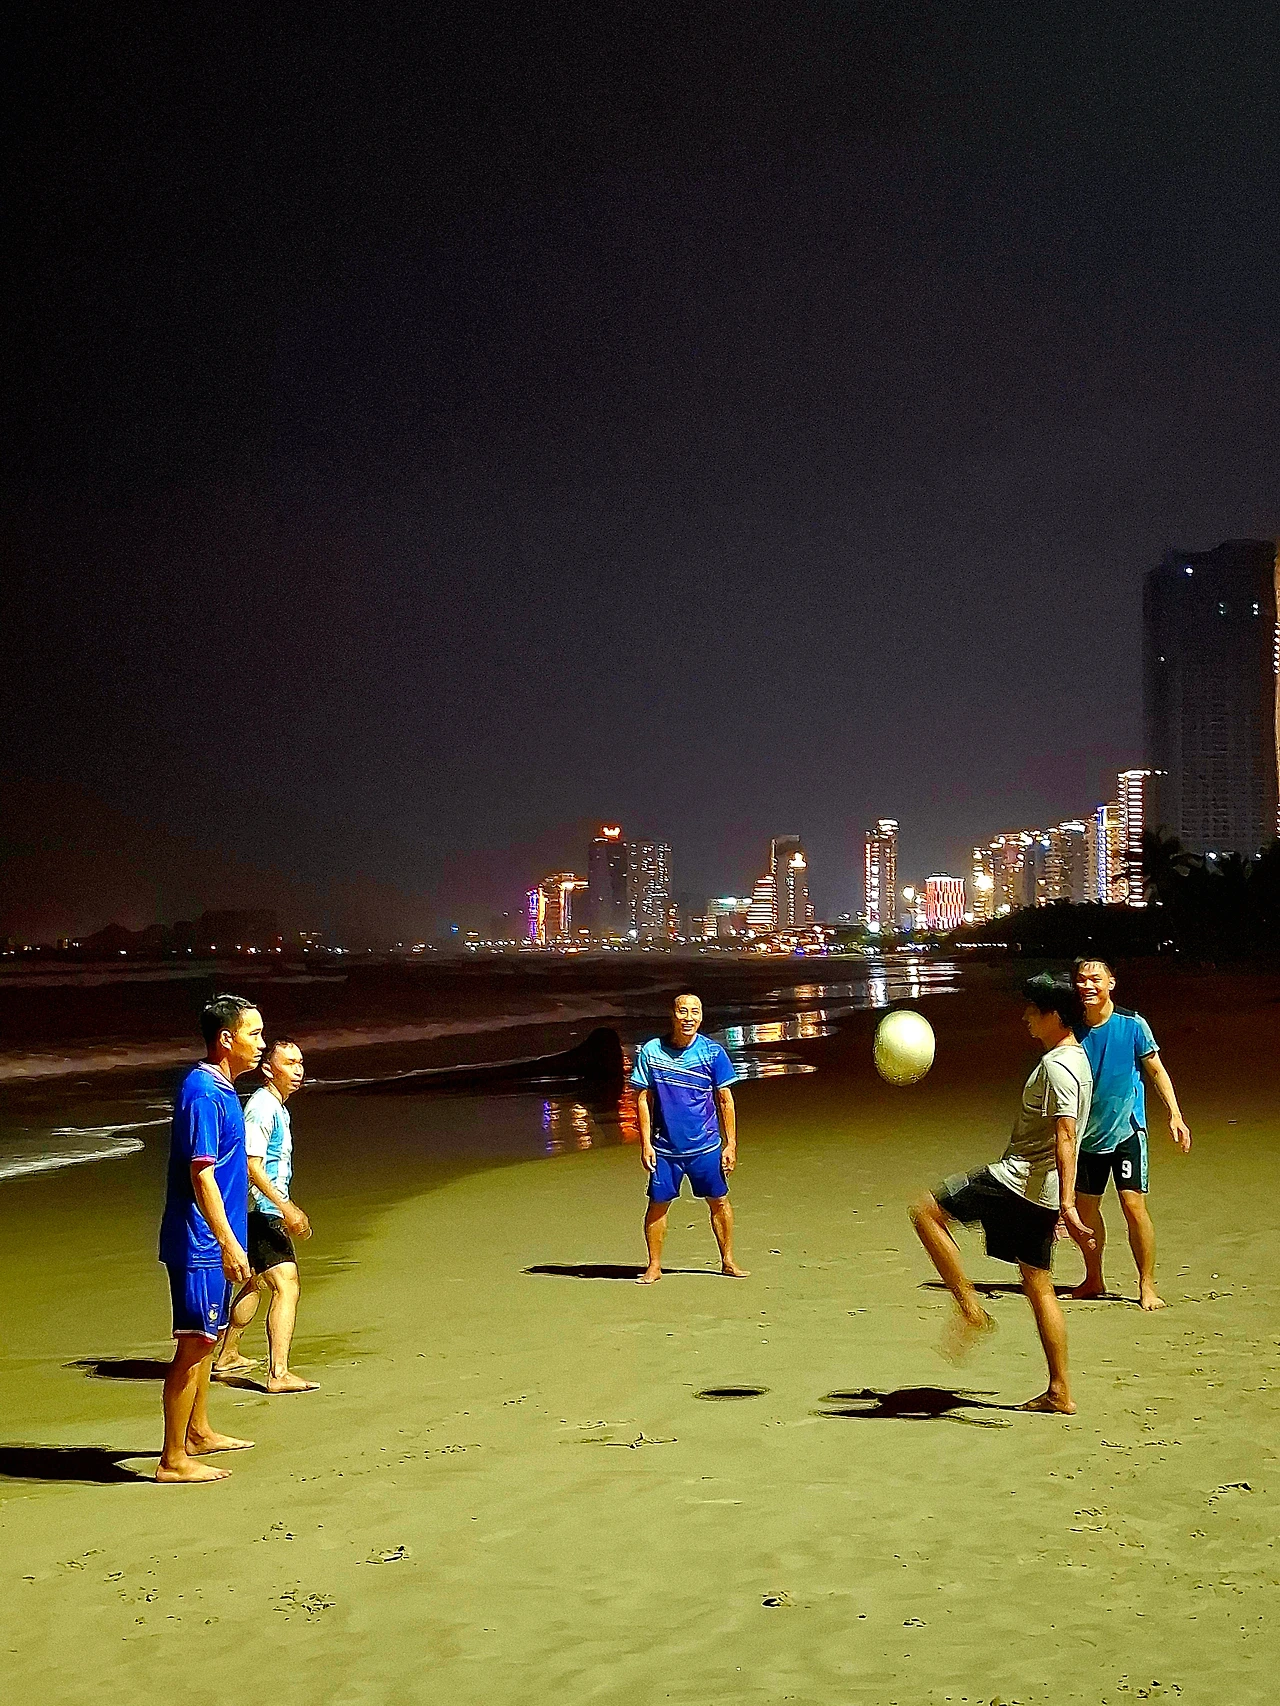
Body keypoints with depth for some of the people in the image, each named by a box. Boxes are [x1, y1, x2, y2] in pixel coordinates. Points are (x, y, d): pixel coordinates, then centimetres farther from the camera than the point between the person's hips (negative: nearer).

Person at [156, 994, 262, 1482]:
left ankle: (198, 1433, 34)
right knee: (194, 1345, -5)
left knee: (205, 1339, 20)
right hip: (202, 1242, -10)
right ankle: (173, 1460, 2)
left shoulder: (220, 1089, 12)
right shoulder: (202, 1093, -19)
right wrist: (228, 1243, -24)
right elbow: (201, 1175, -23)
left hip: (211, 1243, 10)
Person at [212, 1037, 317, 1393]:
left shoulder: (278, 1108, 16)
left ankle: (226, 1357, 38)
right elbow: (252, 1165, -23)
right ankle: (279, 1374, -21)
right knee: (286, 1284, -17)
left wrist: (288, 1211, 27)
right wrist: (286, 1207, -25)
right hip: (261, 1212, -11)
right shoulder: (262, 1107, -16)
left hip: (268, 1211, 11)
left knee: (256, 1284, 23)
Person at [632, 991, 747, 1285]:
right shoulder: (651, 1052, -3)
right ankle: (654, 1266, 16)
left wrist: (731, 1145, -1)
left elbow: (725, 1101, 3)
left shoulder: (712, 1052, -2)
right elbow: (644, 1099, 2)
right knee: (657, 1204, 2)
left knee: (719, 1201, 5)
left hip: (706, 1145, 0)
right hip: (664, 1147, 0)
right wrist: (646, 1143, -3)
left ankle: (727, 1261, 21)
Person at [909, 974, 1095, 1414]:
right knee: (1038, 1286, 12)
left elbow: (1065, 1137, -24)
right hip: (1039, 1193, 10)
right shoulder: (1076, 1060, 16)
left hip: (1017, 1181, -10)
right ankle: (1059, 1392, 13)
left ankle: (971, 1308, -5)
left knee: (926, 1211, -5)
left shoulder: (1055, 1066, -15)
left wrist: (1067, 1203, -30)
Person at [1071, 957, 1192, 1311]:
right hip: (1088, 1135, 4)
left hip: (1126, 1132, -4)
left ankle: (1147, 1285, 0)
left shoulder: (1132, 1025, -7)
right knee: (1086, 1205, 9)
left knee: (1133, 1204, -11)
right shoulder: (1073, 1030, 2)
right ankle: (1094, 1279, 26)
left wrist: (1175, 1115, -9)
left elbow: (1156, 1070, 0)